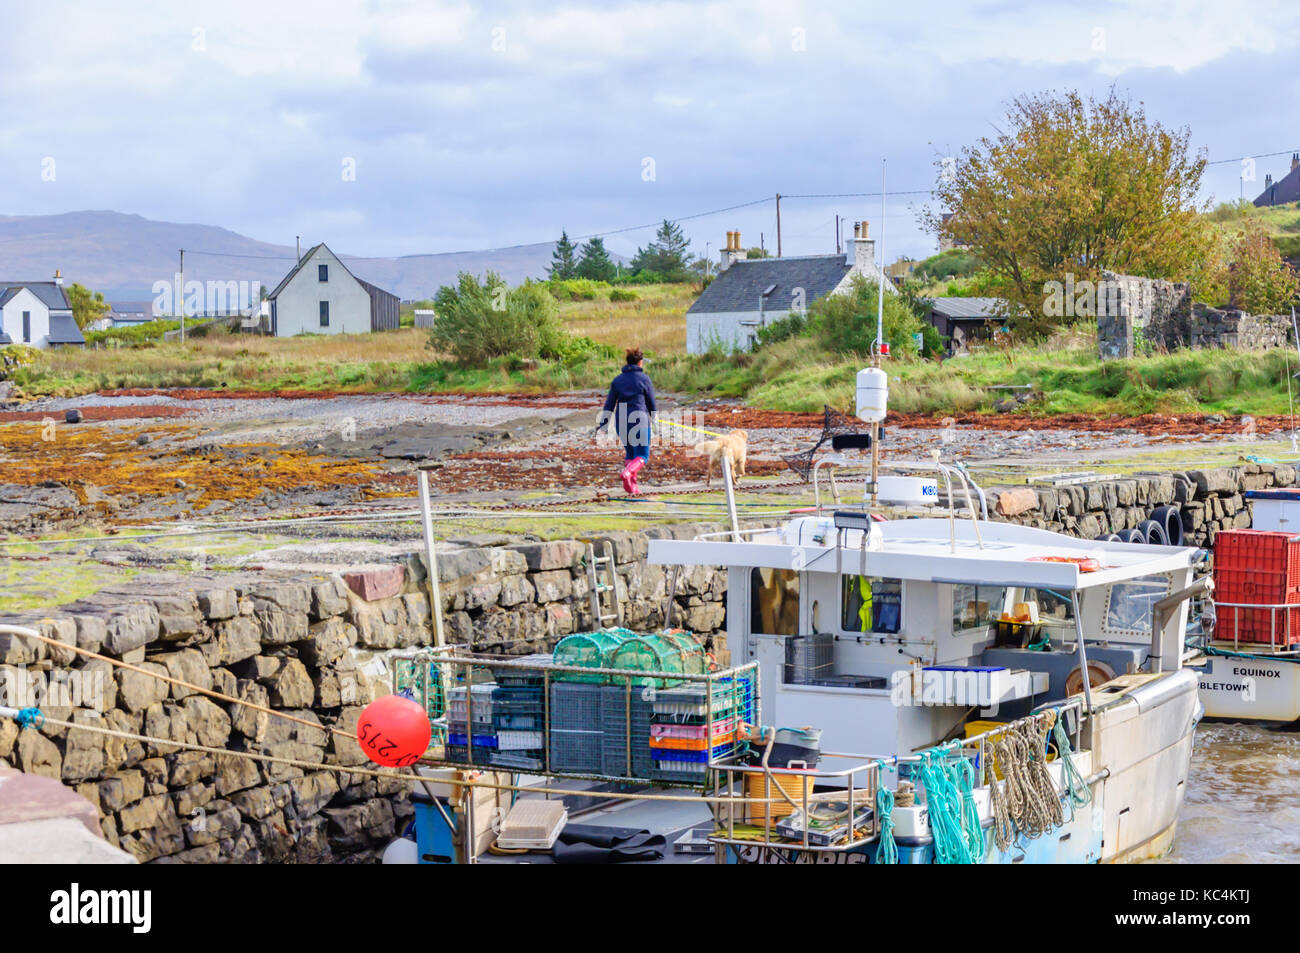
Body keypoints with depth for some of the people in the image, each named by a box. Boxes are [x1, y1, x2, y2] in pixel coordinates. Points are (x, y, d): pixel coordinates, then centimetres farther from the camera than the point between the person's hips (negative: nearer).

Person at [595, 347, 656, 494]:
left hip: (621, 421, 4)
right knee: (642, 455, 0)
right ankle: (628, 472, -30)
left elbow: (609, 403, 4)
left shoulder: (617, 380, 7)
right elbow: (651, 402, 3)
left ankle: (631, 487, 8)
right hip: (640, 420, -4)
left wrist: (603, 424, 4)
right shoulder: (644, 379, -2)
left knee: (629, 453, 18)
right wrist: (653, 417, 20)